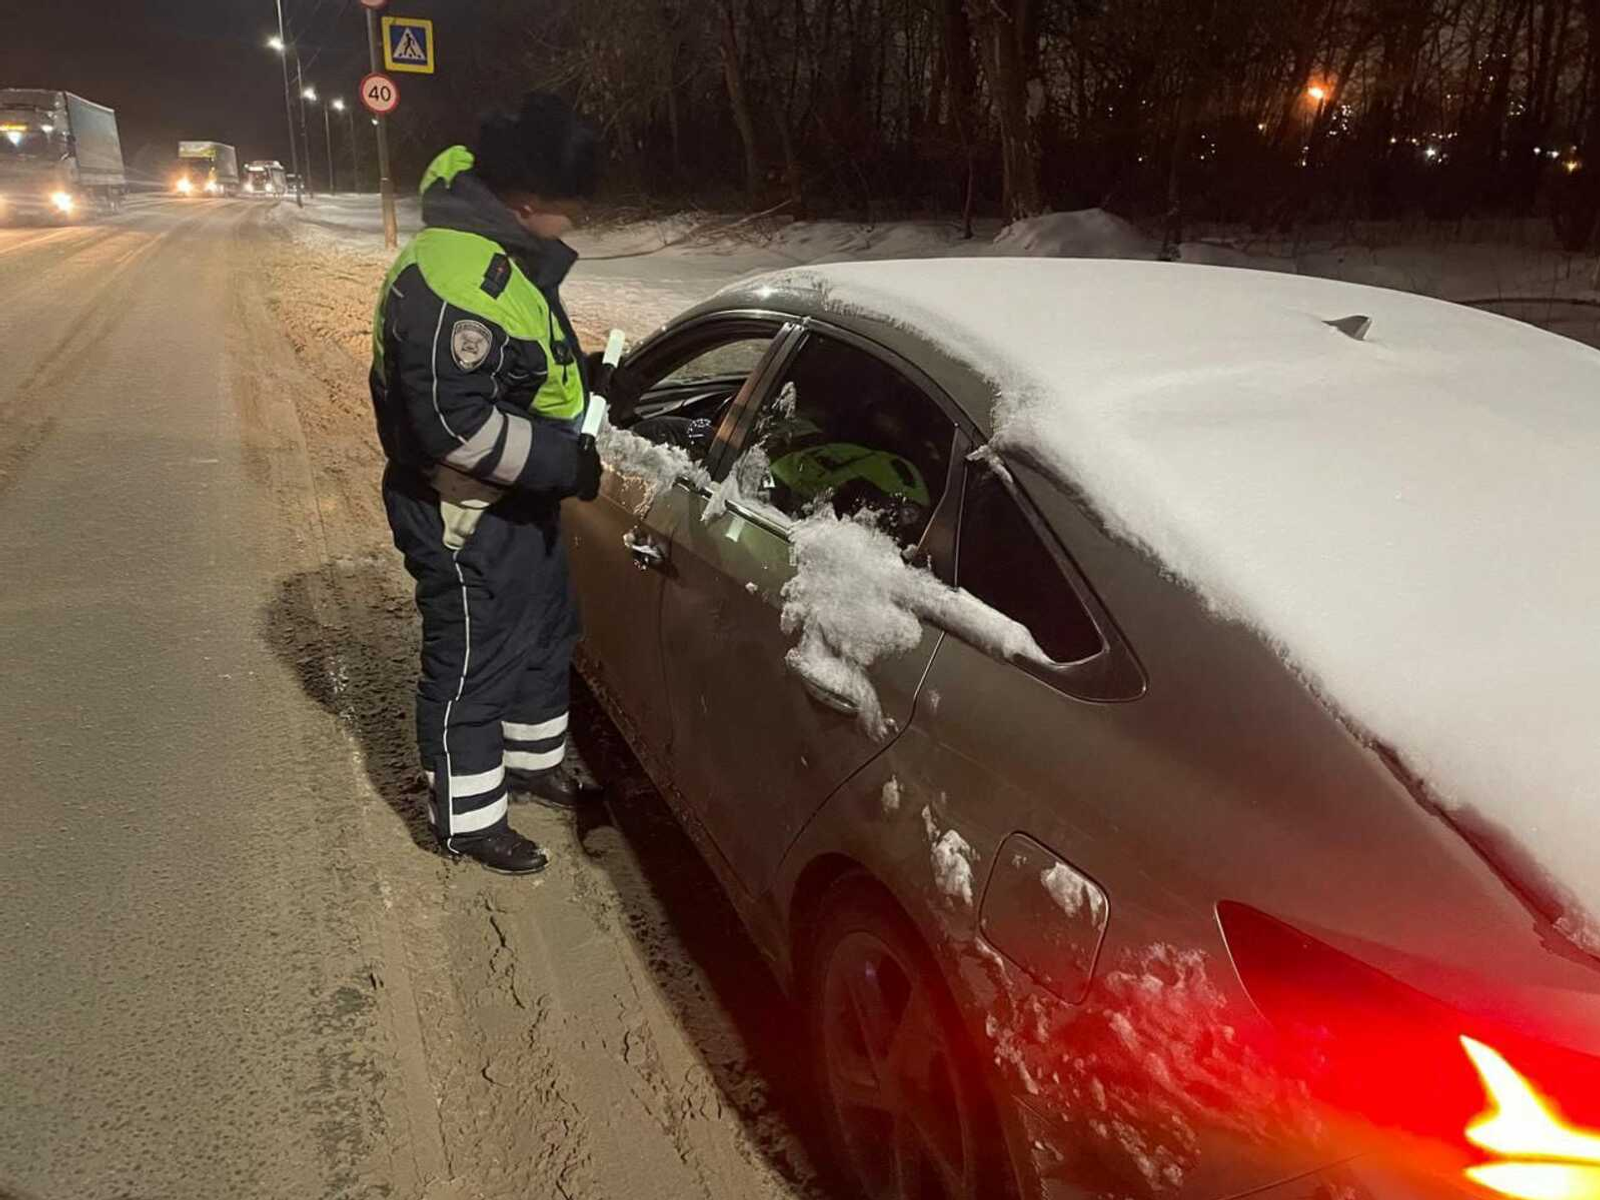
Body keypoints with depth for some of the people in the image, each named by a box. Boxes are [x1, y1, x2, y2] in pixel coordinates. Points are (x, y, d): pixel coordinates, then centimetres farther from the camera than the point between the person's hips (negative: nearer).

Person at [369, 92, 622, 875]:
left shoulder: (506, 252, 7)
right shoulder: (452, 279, -27)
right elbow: (456, 422, -29)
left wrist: (594, 382, 5)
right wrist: (565, 463, -24)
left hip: (523, 499, 10)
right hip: (464, 515, -10)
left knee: (545, 633, 23)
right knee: (472, 663, 4)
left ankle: (537, 761, 44)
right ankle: (469, 818, 22)